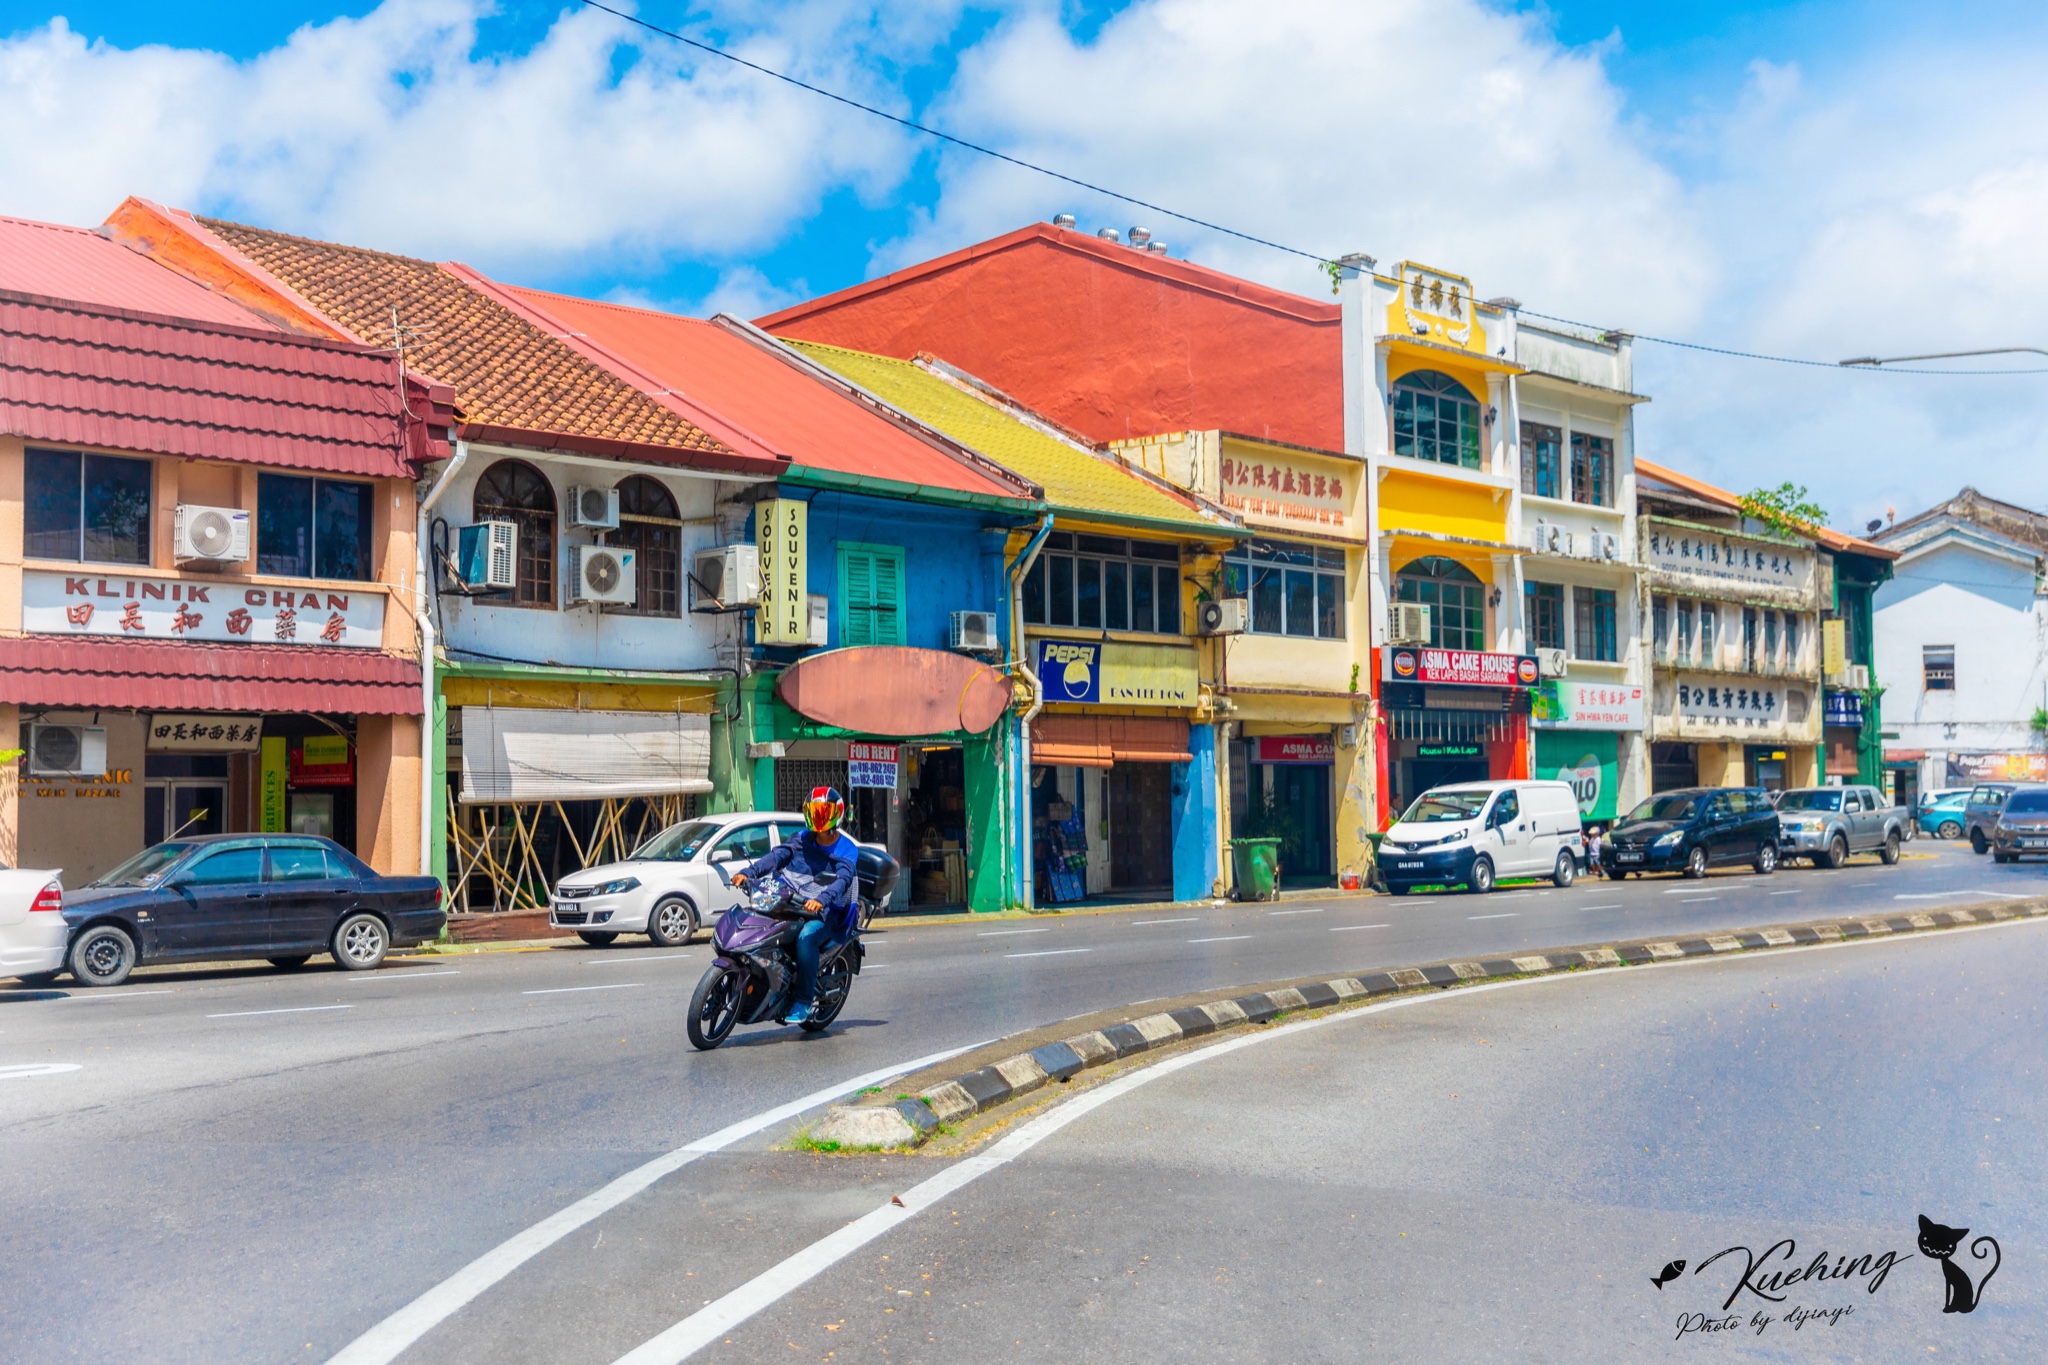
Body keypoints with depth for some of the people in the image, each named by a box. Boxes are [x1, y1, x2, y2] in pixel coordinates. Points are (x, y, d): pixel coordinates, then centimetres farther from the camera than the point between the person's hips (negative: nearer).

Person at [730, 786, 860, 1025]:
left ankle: (804, 1001, -25)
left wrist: (821, 900, -39)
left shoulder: (846, 850, -1)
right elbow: (777, 856, -2)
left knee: (806, 936, -34)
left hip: (826, 911, -5)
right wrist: (747, 872, -20)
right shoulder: (801, 839, 12)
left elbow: (842, 879, -19)